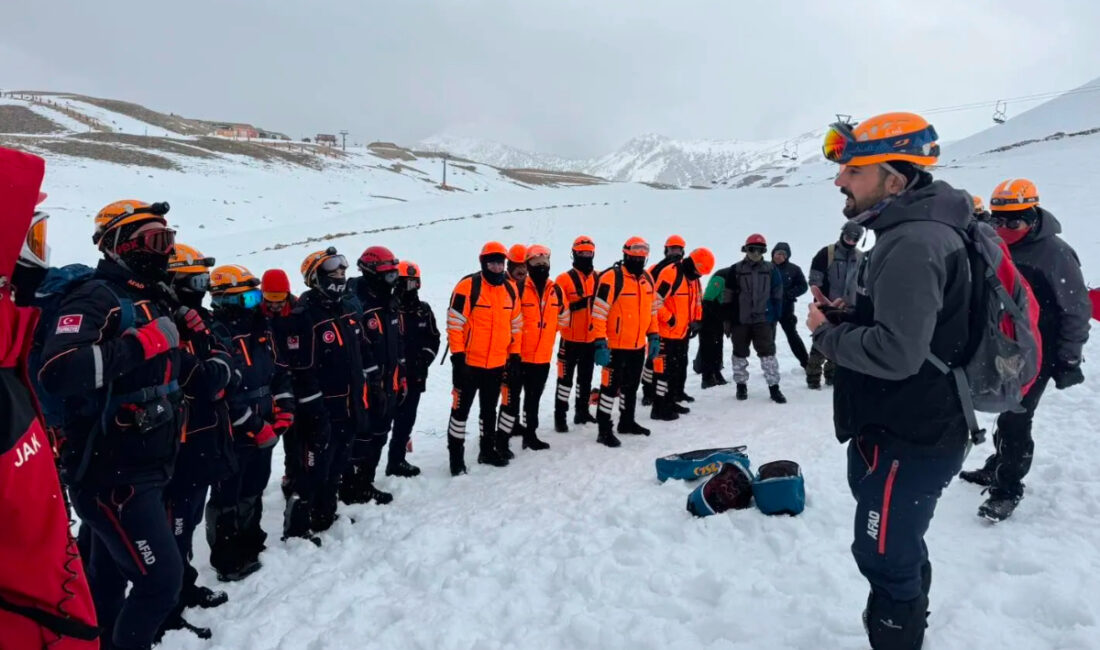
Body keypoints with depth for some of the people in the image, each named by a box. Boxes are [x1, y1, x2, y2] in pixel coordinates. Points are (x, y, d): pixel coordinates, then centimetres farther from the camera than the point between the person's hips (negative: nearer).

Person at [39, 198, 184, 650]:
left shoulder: (152, 300, 13)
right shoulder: (97, 298, -15)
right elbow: (57, 372, -32)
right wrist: (140, 344, -30)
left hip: (141, 469, 9)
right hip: (111, 474, -9)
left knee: (109, 576, 22)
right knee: (162, 577, -7)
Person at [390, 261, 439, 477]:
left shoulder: (424, 310, 10)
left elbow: (433, 338, 14)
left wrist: (424, 359, 0)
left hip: (415, 376, 6)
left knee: (407, 419, 13)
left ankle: (397, 460, 27)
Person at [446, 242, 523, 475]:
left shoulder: (510, 289, 6)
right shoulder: (468, 286, -12)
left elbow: (515, 324, 13)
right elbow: (454, 323, -13)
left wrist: (515, 354, 10)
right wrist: (457, 356, -16)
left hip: (497, 364, 6)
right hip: (469, 362, -5)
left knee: (490, 409, 19)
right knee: (461, 409, 4)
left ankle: (487, 450, 33)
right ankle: (456, 455, 16)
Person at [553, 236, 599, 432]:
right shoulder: (564, 279, -8)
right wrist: (573, 306, -26)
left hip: (591, 339, 5)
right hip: (570, 339, -5)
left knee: (586, 378, 17)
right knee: (566, 378, 0)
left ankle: (582, 411, 30)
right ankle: (560, 416, 9)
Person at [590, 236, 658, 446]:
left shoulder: (647, 278, 9)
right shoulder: (612, 277, -15)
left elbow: (651, 309, 19)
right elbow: (599, 313, -18)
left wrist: (653, 336, 15)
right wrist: (600, 343, -21)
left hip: (639, 345, 7)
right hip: (616, 346, -7)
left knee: (631, 386, 19)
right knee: (611, 386, -1)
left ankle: (627, 421, 36)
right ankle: (604, 430, 8)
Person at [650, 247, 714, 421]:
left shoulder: (694, 278, 11)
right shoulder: (670, 274, -19)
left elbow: (697, 301, 23)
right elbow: (655, 299, -24)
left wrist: (696, 321, 9)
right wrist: (668, 318, -18)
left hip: (683, 333, 10)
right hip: (667, 333, -10)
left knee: (680, 370, 17)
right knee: (665, 370, -5)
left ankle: (671, 403, 30)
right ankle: (660, 409, 3)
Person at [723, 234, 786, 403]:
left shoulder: (771, 270, 2)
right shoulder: (736, 270, -2)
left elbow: (777, 296, 6)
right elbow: (728, 297, 0)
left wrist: (775, 317, 2)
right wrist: (728, 320, -1)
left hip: (763, 320, 0)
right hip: (740, 320, 0)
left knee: (768, 352, -2)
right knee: (740, 353, 10)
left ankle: (774, 387, 5)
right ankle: (741, 385, 24)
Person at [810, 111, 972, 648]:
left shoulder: (913, 244, -24)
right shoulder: (909, 233, 10)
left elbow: (895, 352, -32)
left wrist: (826, 332, -16)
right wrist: (843, 316, 3)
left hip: (907, 439, -11)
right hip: (908, 428, 11)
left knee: (884, 556, 5)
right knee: (900, 548, 26)